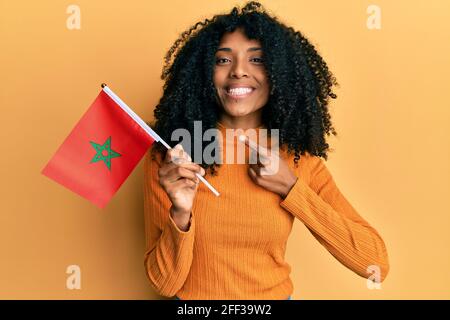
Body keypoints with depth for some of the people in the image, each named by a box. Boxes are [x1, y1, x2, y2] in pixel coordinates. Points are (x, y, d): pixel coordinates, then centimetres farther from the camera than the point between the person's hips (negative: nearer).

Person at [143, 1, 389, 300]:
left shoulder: (300, 159, -11)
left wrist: (290, 188, -22)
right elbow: (165, 282, -15)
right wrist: (181, 213, -33)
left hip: (276, 295, 2)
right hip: (193, 301, -1)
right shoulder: (167, 158, -16)